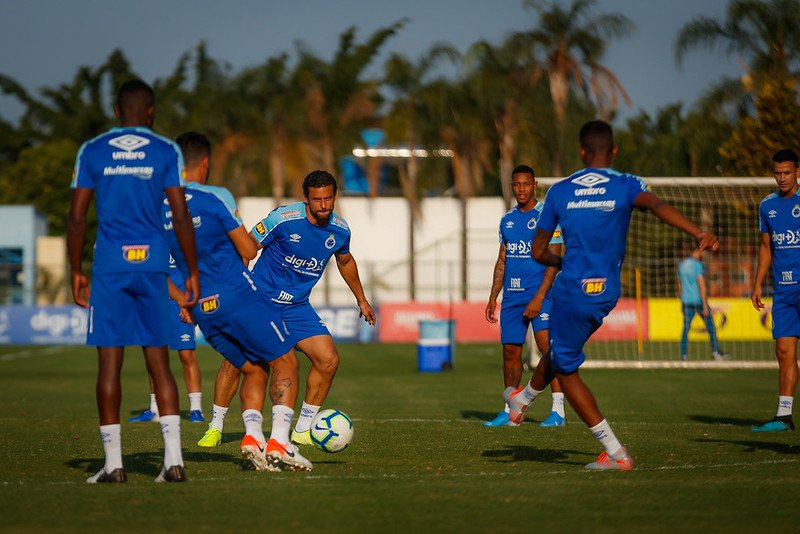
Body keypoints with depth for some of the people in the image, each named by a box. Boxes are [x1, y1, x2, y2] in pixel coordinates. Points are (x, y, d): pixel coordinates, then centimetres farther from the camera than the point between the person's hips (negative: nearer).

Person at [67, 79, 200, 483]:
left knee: (109, 362, 1)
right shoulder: (166, 152, 4)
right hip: (153, 264, 1)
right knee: (158, 362, 5)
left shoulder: (91, 151, 5)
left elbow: (76, 218, 3)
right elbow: (181, 217, 0)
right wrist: (193, 272, 6)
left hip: (109, 265, 0)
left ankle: (113, 463, 0)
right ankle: (173, 460, -2)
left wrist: (76, 272, 10)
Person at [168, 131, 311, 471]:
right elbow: (249, 250, -7)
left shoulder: (159, 207, 7)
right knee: (284, 363, 5)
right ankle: (279, 442, -10)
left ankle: (252, 436, -3)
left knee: (254, 369, 19)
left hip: (202, 311, 6)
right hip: (238, 298, -6)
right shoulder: (216, 197, -9)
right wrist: (249, 242, 16)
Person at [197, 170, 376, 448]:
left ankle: (302, 430, 7)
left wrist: (361, 299, 30)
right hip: (260, 299, -4)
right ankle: (215, 427, 6)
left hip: (297, 307, 4)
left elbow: (345, 261, 20)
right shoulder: (283, 218, -19)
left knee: (328, 360, -9)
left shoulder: (340, 230, -2)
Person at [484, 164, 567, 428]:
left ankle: (558, 409, -16)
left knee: (547, 345, -17)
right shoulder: (507, 219, 14)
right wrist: (493, 297, 13)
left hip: (540, 292, -6)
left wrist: (538, 298, -17)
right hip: (512, 295, 6)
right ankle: (509, 411, 15)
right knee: (510, 351, 6)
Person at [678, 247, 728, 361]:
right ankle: (715, 351, 4)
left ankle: (684, 356, -3)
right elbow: (701, 286, -15)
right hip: (698, 300, -6)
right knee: (710, 325, 6)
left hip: (686, 301, 6)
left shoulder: (682, 264, 11)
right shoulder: (698, 265, -10)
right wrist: (705, 306, -15)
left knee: (686, 328, 3)